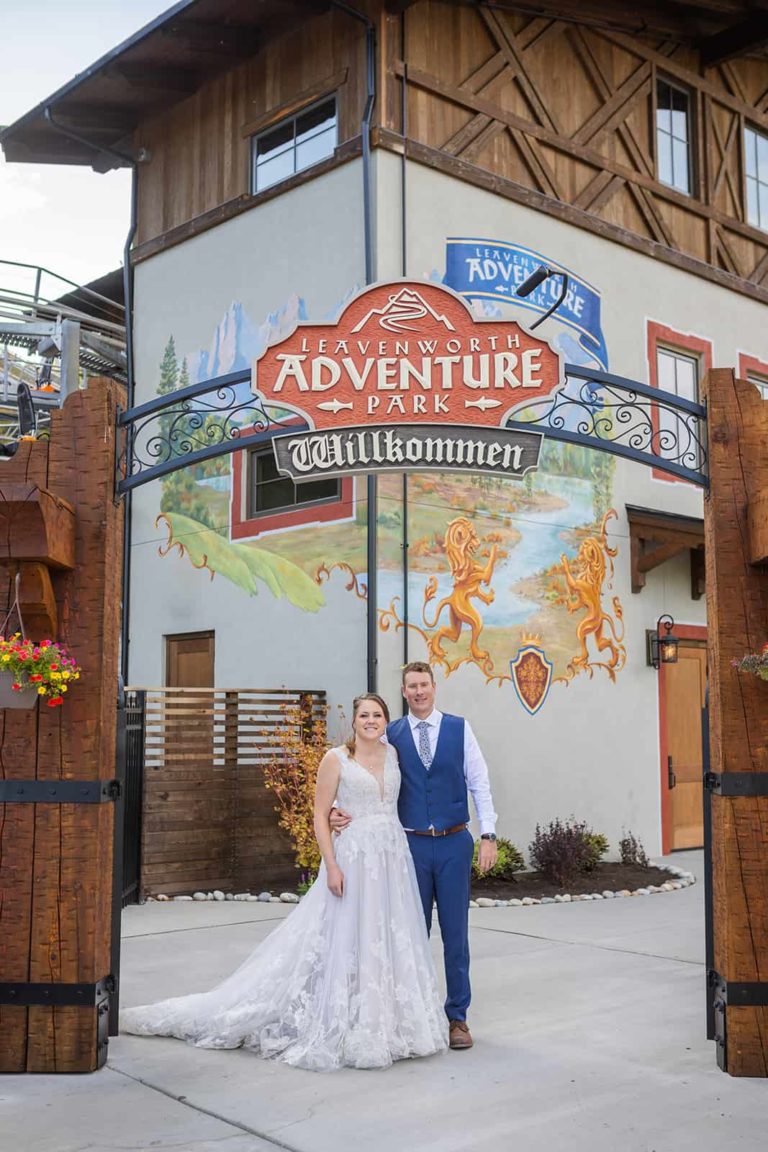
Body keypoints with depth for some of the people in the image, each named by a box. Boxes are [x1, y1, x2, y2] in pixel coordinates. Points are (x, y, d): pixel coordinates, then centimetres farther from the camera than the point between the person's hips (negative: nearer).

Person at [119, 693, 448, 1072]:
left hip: (394, 856, 5)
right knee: (347, 938, -2)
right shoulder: (336, 759, -5)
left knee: (392, 939, 9)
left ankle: (388, 1023, 22)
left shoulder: (392, 752, 10)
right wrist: (331, 866, -14)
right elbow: (320, 815, -6)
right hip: (353, 856, -5)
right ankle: (344, 1026, 10)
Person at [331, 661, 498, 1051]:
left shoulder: (459, 728, 1)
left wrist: (488, 835, -5)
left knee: (455, 933, 5)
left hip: (454, 844, 0)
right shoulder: (391, 735, 1)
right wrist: (346, 814, -19)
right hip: (412, 845, 1)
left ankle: (457, 1017, 17)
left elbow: (479, 782, 1)